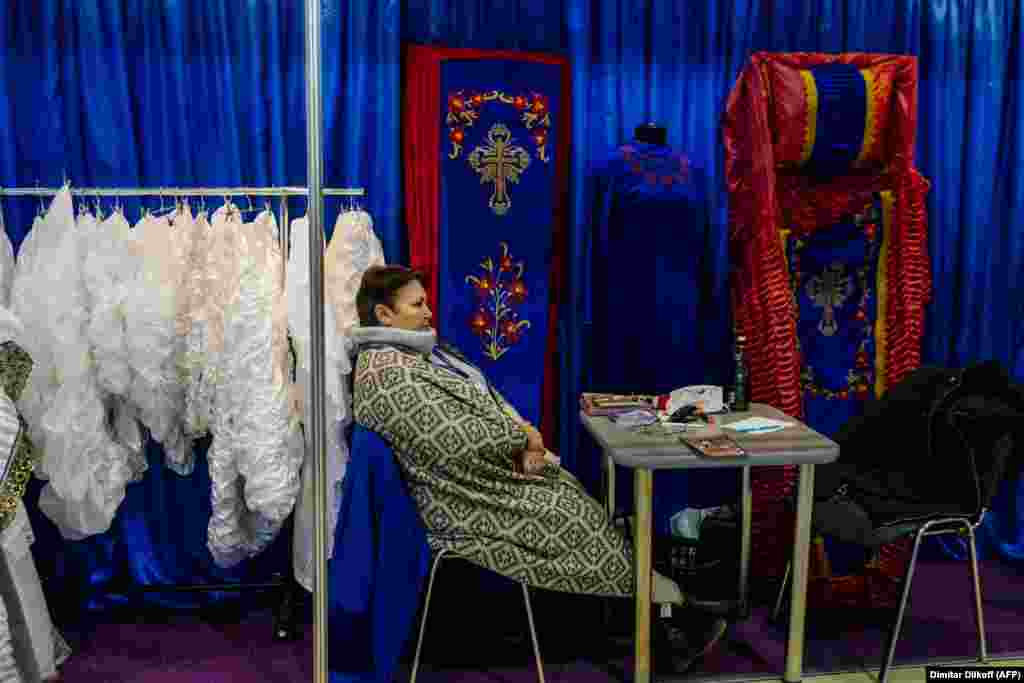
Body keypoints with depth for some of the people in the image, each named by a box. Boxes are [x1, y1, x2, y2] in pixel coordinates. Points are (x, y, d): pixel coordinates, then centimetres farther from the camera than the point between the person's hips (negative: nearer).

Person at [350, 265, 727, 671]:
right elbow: (459, 440, -26)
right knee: (573, 517, -8)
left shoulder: (422, 352, 12)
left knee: (572, 493, 0)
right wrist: (524, 437, -11)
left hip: (481, 477, 9)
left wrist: (523, 437, -9)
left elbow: (487, 402, 10)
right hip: (465, 504, -9)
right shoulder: (386, 375, -21)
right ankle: (674, 609, 5)